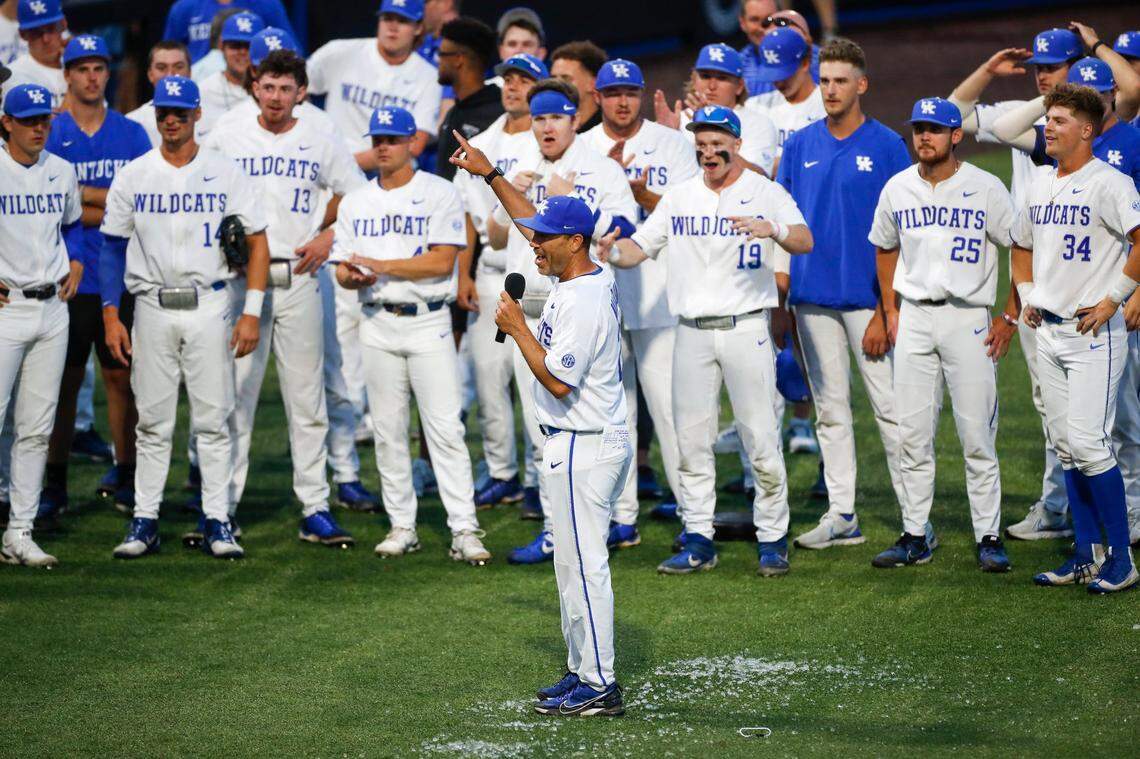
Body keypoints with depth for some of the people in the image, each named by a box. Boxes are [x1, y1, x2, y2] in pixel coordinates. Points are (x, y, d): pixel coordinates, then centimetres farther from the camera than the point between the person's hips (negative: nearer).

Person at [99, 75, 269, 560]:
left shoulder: (226, 173, 2)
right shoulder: (133, 176, 6)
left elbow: (257, 243, 2)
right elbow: (112, 247, 8)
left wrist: (251, 313, -6)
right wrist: (111, 315, -1)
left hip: (210, 307, -1)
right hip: (153, 310, 1)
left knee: (213, 419, -1)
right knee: (153, 421, 3)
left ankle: (218, 522, 2)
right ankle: (144, 522, 6)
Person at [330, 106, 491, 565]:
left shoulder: (440, 194, -1)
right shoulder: (355, 202, 13)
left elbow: (442, 261, -11)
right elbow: (343, 271, 12)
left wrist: (381, 266, -15)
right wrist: (353, 277, -12)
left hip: (428, 323, -4)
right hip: (378, 325, 4)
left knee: (445, 428, -9)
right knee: (388, 430, 7)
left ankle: (464, 530, -10)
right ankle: (402, 526, 15)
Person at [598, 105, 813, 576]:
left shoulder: (765, 193, -1)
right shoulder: (680, 198, 12)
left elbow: (804, 241, -16)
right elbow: (638, 247, 9)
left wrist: (772, 229, -38)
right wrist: (614, 252, -14)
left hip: (746, 329, -4)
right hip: (692, 334, 4)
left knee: (761, 439, -4)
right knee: (691, 442, 5)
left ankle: (772, 539, 6)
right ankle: (698, 541, 12)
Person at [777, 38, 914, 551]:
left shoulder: (886, 146, -2)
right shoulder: (800, 145, 9)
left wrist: (887, 309, -11)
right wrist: (780, 298, 5)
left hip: (867, 296, -4)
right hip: (813, 296, 4)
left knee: (890, 407, -3)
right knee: (830, 410, 8)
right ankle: (841, 515, 14)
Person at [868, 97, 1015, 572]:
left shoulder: (985, 188, -4)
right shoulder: (897, 189, 8)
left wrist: (1010, 317, -4)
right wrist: (891, 311, 14)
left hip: (967, 318, -4)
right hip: (913, 319, 4)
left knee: (977, 435, -4)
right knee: (912, 434, 4)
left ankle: (989, 537, 1)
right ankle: (914, 536, 10)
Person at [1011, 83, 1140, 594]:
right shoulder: (1040, 188, 14)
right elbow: (1022, 248, 29)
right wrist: (1028, 297, 15)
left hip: (1094, 330, -8)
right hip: (1048, 330, 8)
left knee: (1088, 442, -13)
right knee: (1065, 445, 9)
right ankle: (1087, 556, 15)